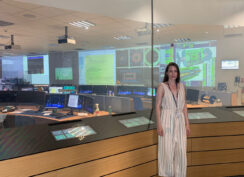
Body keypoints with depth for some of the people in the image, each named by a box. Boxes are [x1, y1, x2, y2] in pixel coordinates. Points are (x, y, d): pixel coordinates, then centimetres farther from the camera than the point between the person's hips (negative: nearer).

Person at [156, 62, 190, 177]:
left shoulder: (181, 86, 9)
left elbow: (184, 106, 11)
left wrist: (187, 124, 7)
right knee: (167, 150, -1)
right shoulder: (162, 86, -4)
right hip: (167, 121, -4)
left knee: (181, 150, 6)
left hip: (179, 121, 4)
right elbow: (158, 106, -7)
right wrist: (159, 125, -13)